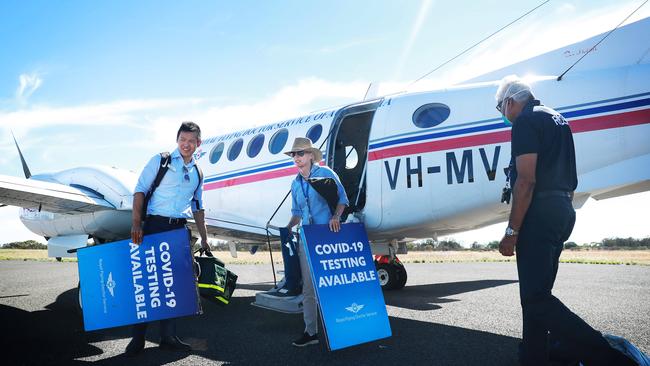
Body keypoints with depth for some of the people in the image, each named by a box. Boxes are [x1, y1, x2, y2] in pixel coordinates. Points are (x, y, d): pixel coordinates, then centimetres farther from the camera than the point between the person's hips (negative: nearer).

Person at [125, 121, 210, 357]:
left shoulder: (197, 173, 15)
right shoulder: (160, 161, 2)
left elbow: (197, 208, 19)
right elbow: (140, 190, -3)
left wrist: (204, 239, 15)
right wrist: (136, 224, -14)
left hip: (179, 229, 4)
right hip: (155, 225, -4)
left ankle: (168, 337, 16)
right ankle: (138, 338, 9)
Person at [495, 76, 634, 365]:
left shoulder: (525, 122, -9)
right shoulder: (558, 119, 21)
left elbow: (526, 180, -19)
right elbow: (571, 179, 24)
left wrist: (511, 232, -18)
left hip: (539, 212, -10)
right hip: (563, 212, 10)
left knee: (535, 298, -12)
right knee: (537, 293, 14)